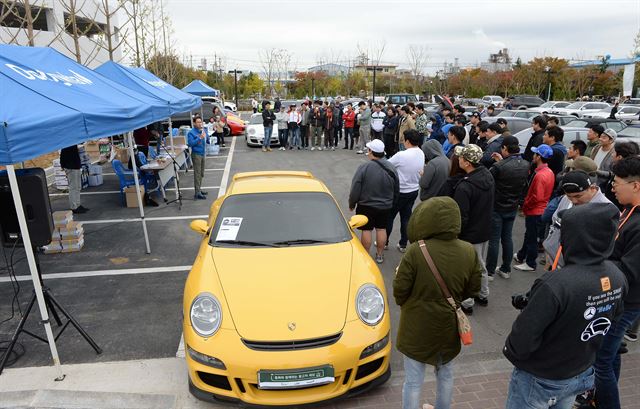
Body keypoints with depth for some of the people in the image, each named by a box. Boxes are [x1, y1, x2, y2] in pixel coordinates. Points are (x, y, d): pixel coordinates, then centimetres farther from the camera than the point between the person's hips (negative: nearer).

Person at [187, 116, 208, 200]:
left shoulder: (203, 130, 10)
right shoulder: (191, 132, -10)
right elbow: (190, 143, -19)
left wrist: (205, 135, -7)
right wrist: (200, 138, -24)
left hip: (202, 153, 8)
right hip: (196, 154, -7)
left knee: (201, 173, 16)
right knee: (197, 173, -9)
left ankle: (199, 189, 29)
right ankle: (197, 193, -8)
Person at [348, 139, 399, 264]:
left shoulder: (364, 167, -20)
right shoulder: (391, 168, -3)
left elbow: (355, 189, -16)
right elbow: (397, 191, 7)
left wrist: (352, 204, 0)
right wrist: (391, 204, 22)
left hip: (366, 206, -4)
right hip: (386, 207, 5)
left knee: (366, 230, 6)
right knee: (382, 229, 15)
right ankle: (380, 255, 26)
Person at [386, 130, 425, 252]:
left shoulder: (401, 155, -25)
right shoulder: (422, 154, -4)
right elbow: (420, 171, 4)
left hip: (400, 192, -6)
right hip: (414, 190, 6)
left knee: (389, 217, 11)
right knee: (406, 218, 16)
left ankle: (384, 242, 23)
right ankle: (403, 245, 24)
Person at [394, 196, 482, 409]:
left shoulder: (416, 251, -26)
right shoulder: (468, 251, -13)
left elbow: (400, 290, -19)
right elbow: (472, 289, -1)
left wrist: (405, 304, 4)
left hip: (417, 327, -4)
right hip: (449, 325, 5)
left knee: (413, 381, 13)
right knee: (445, 374, 28)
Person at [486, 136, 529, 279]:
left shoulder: (499, 166, -24)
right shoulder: (526, 165, -3)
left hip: (497, 207, -6)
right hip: (513, 208, 6)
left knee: (494, 240, 3)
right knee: (507, 238, 16)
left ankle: (490, 272, 11)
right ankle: (506, 269, 27)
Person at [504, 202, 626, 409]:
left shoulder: (555, 285, -35)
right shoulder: (617, 277, -11)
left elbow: (523, 337, -28)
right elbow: (611, 320, 5)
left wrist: (511, 353, -7)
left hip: (540, 380, -6)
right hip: (582, 375, 6)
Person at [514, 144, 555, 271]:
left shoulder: (540, 175, -26)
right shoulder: (550, 172, 2)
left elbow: (537, 197, -27)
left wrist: (525, 205, -11)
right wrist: (527, 203, 10)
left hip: (534, 212, -9)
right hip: (542, 209, 9)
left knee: (531, 237, 5)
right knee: (529, 235, 22)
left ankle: (530, 264, 19)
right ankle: (521, 256, 38)